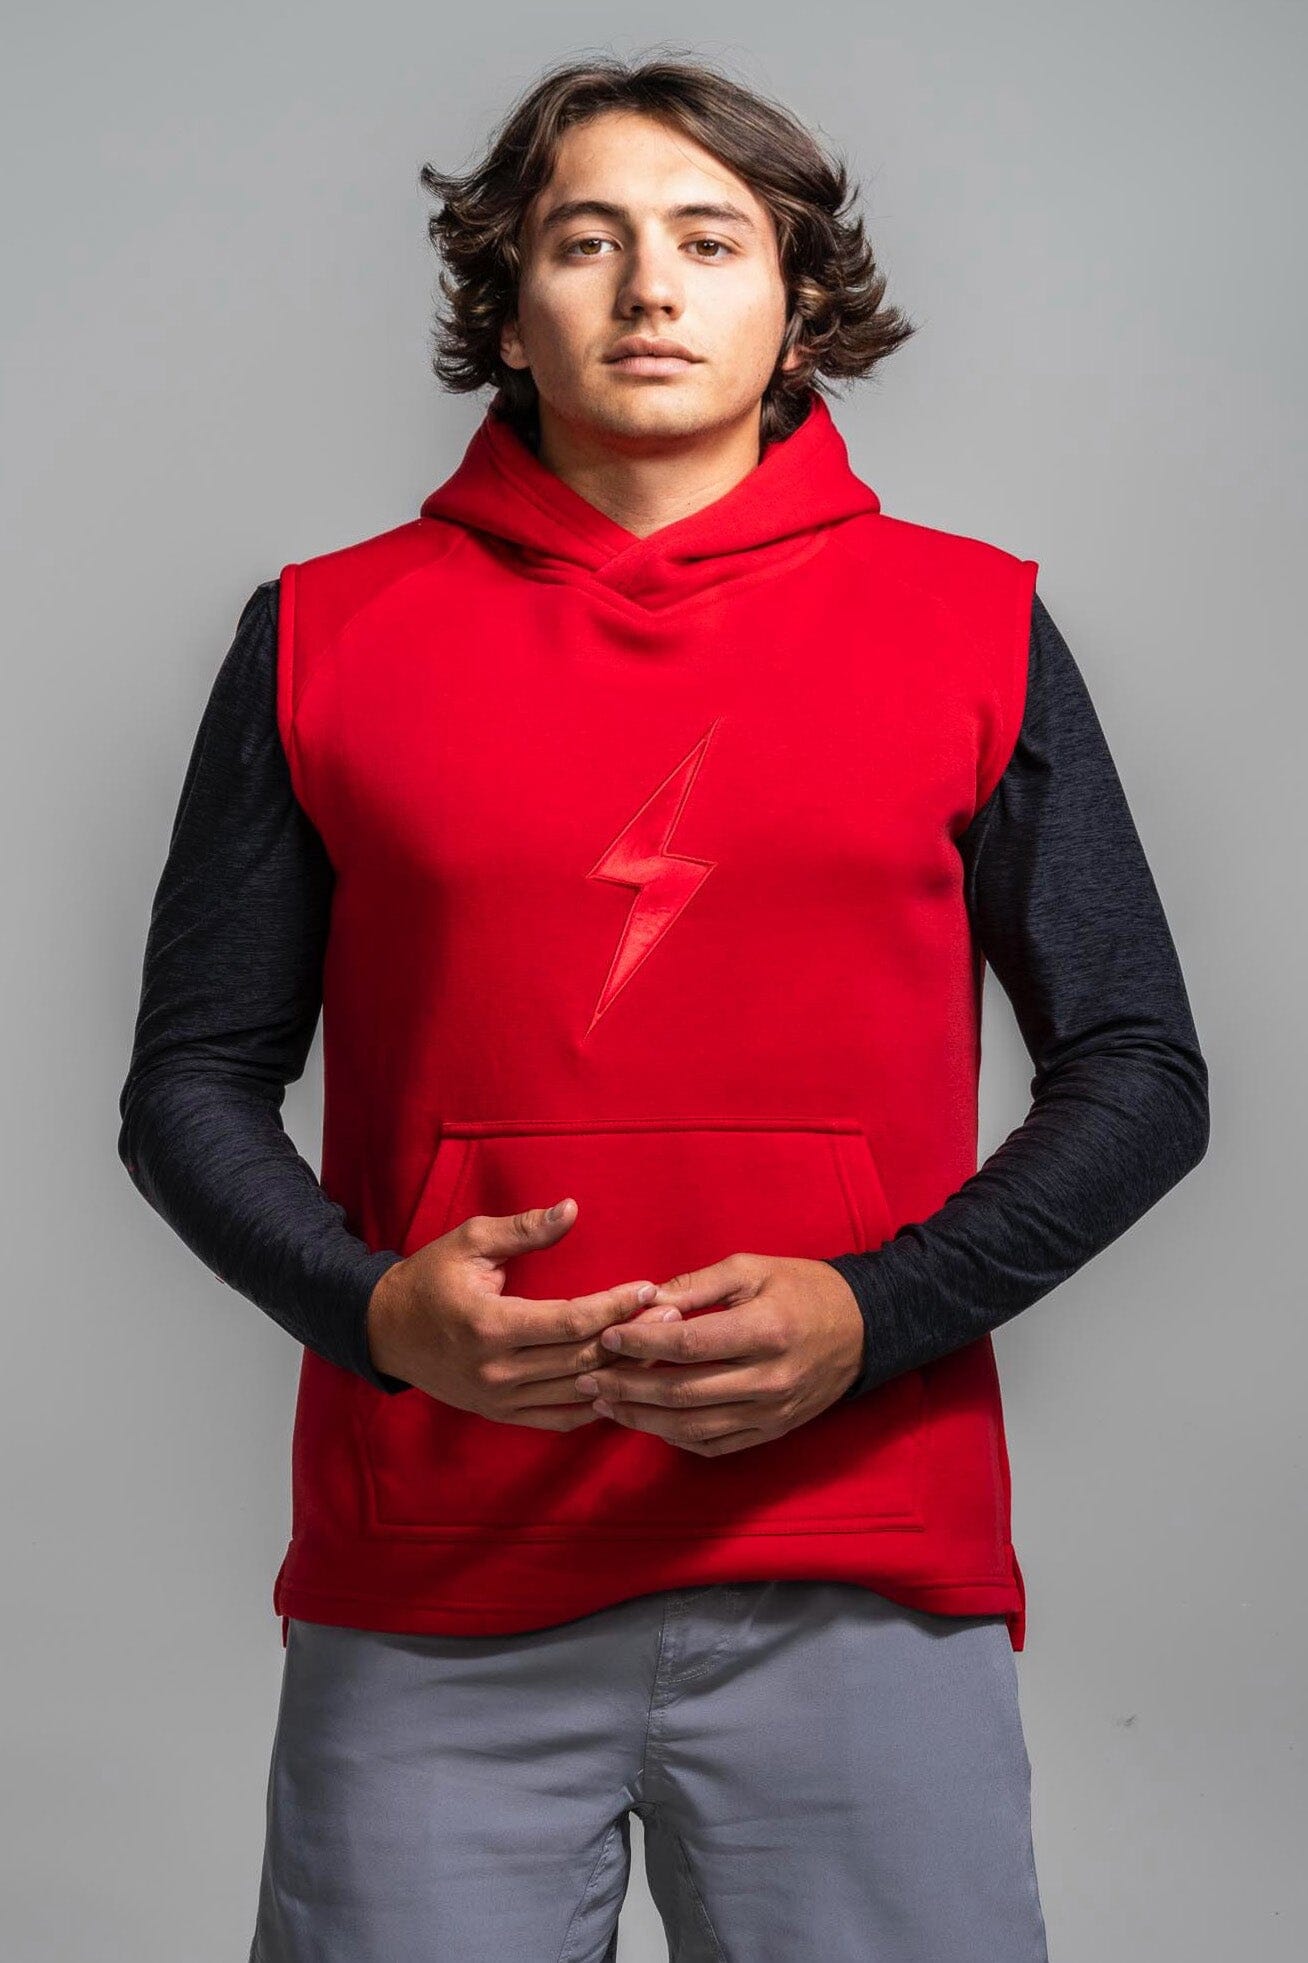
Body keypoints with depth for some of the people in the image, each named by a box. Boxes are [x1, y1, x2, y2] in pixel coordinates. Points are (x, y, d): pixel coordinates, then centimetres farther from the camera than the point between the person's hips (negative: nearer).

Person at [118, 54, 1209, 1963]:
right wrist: (376, 1307, -10)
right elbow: (194, 1084, 10)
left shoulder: (971, 628, 7)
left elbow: (1141, 1077, 7)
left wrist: (867, 1314, -9)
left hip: (862, 1566, 0)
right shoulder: (327, 638, 8)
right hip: (426, 1599, 1)